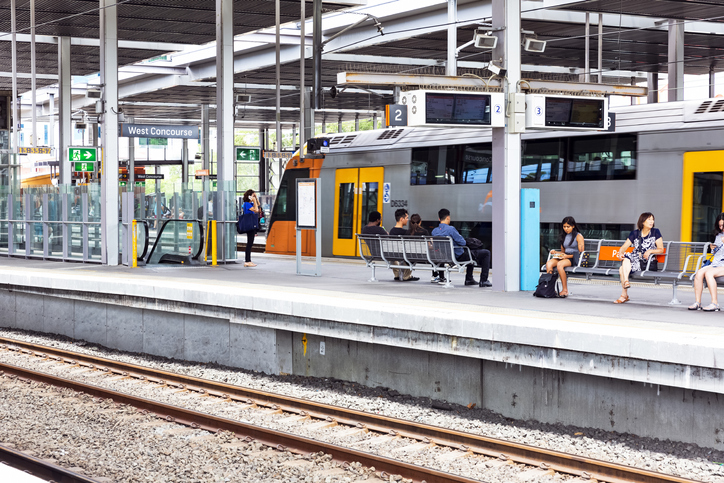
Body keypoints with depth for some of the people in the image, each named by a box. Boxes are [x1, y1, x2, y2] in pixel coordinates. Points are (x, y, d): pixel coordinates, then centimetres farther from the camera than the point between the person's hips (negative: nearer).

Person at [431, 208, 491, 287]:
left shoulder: (434, 231, -2)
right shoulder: (450, 229, -25)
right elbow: (463, 243, -19)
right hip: (459, 257, -8)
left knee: (471, 253, 36)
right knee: (486, 253, 6)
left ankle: (469, 279, 36)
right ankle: (483, 281, 4)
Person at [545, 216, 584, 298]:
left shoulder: (578, 236, 1)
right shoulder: (564, 236, 21)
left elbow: (581, 253, -6)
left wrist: (567, 256, -16)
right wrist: (555, 252, 5)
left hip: (575, 259, -6)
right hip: (565, 257, 6)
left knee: (560, 264, -36)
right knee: (549, 263, -24)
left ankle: (565, 290, -30)